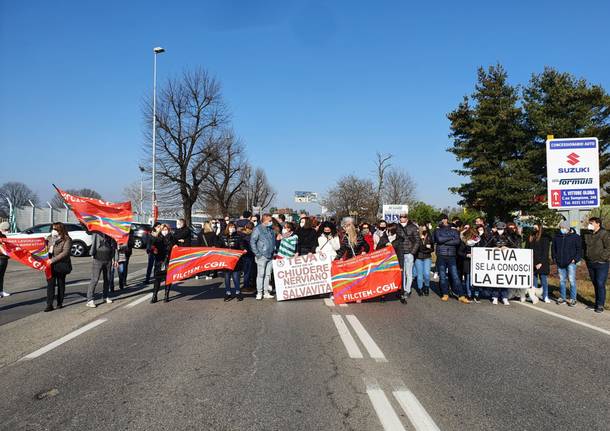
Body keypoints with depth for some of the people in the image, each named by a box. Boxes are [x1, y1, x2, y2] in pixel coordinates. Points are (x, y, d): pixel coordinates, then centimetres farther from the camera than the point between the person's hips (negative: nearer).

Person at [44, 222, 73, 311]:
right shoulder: (49, 238, 6)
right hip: (50, 265, 3)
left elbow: (65, 253, -18)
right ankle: (49, 304, -2)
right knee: (50, 284, -3)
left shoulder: (66, 240, -10)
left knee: (61, 284, 10)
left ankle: (60, 303, 22)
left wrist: (53, 260, -23)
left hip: (61, 265, -3)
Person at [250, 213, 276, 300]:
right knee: (260, 275, -3)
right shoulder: (258, 229, -7)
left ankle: (266, 292, 16)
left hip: (270, 256, 6)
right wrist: (257, 253, -12)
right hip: (262, 256, -6)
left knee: (268, 275, 9)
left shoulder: (271, 229, 12)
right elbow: (252, 242, -9)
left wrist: (274, 250, 12)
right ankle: (259, 293, 3)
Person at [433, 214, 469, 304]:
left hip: (452, 257, 0)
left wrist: (444, 242, -8)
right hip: (441, 257, 0)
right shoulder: (437, 231, 11)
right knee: (442, 277, 3)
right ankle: (445, 294, 13)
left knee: (455, 276, -4)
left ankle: (461, 296, -3)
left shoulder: (454, 231, 13)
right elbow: (439, 239, -10)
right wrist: (451, 237, -2)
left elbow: (457, 241, -5)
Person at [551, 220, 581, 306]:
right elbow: (553, 248, 20)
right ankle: (562, 298, 17)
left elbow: (579, 249, -1)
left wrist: (575, 259, -9)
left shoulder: (575, 237, 0)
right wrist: (554, 258, 9)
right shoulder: (556, 237, 11)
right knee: (562, 281, 9)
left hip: (570, 263, -4)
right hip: (560, 263, 4)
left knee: (572, 280, -5)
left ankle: (573, 299, 2)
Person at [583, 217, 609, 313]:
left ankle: (600, 305, 0)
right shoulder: (588, 235, 10)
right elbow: (585, 247, 21)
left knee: (600, 284, -7)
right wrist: (586, 258, 11)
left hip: (601, 264, -6)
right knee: (595, 284, 12)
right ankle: (597, 303, 22)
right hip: (590, 264, 6)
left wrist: (602, 258, -15)